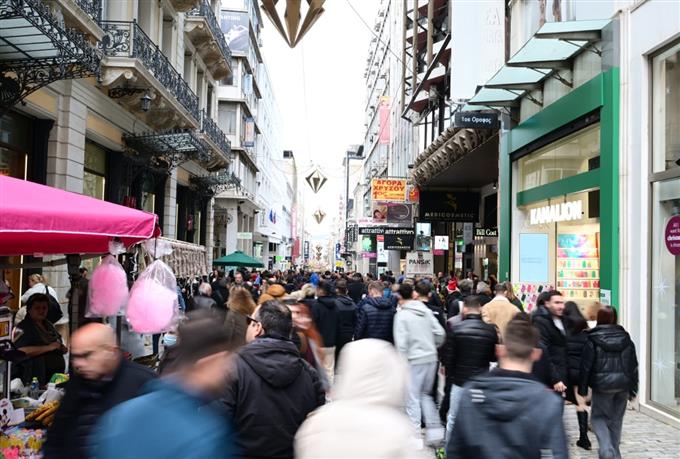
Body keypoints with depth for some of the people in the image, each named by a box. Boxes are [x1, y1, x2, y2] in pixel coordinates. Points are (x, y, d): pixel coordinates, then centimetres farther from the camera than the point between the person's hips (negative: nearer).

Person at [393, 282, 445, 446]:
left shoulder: (401, 315, -11)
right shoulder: (426, 310, 5)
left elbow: (401, 343, -15)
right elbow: (440, 333, 5)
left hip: (414, 360, -6)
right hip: (431, 358, 6)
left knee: (412, 397, 5)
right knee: (426, 394, 20)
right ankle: (435, 430, 14)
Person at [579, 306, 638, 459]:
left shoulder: (593, 340, -7)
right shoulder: (625, 338, 4)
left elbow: (586, 366, -7)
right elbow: (633, 365, 8)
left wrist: (582, 389, 1)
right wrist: (633, 389, 14)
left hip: (602, 385, -3)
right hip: (623, 384, 4)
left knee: (598, 416, 10)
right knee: (616, 419, 15)